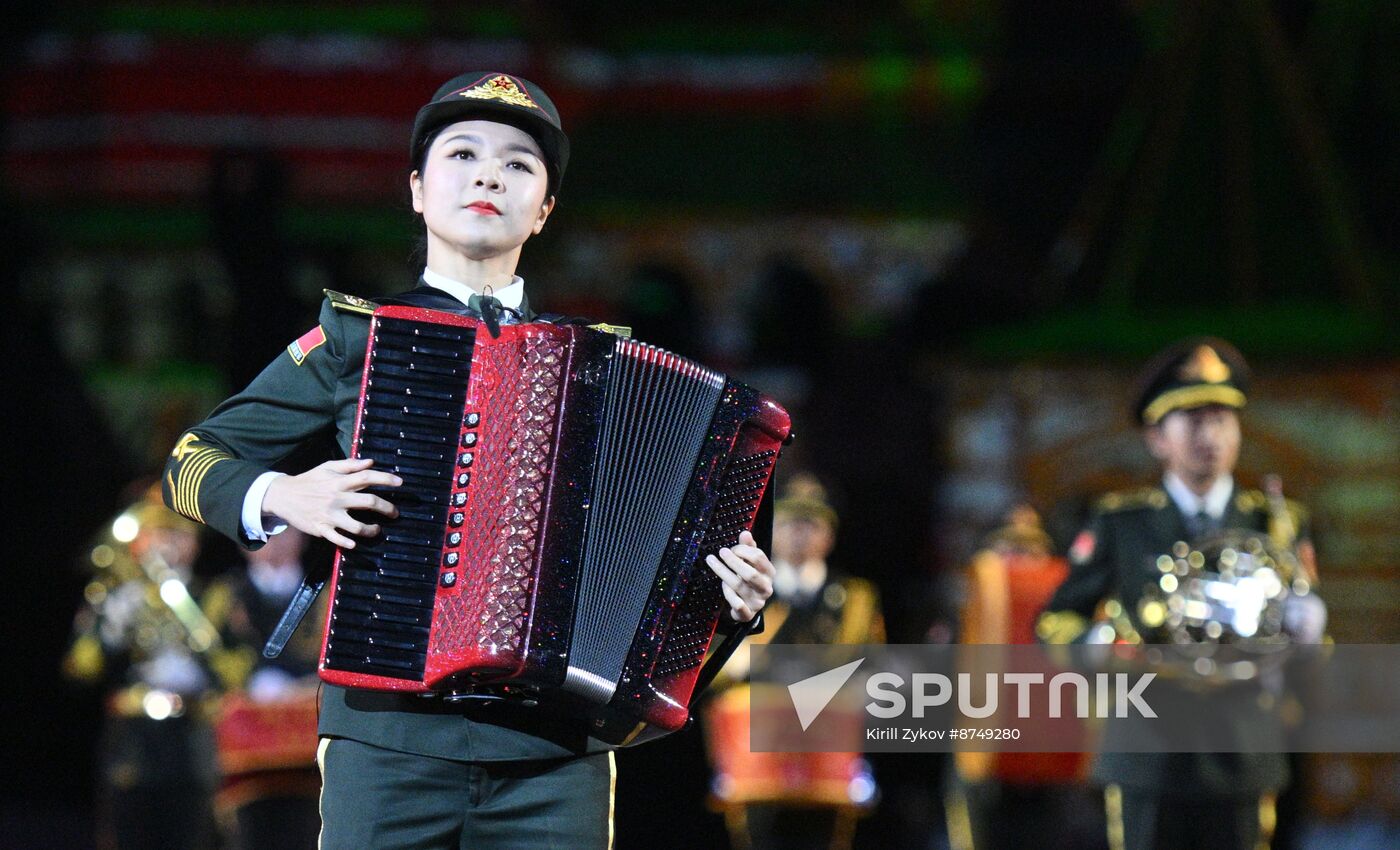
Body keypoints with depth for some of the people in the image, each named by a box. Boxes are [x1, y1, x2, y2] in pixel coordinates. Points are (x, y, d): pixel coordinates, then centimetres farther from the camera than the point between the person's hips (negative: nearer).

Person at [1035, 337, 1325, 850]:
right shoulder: (1120, 523, 6)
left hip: (1241, 763, 1)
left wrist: (1306, 630, -15)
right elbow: (1054, 622, 8)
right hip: (1148, 763, -1)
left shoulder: (1275, 523, 10)